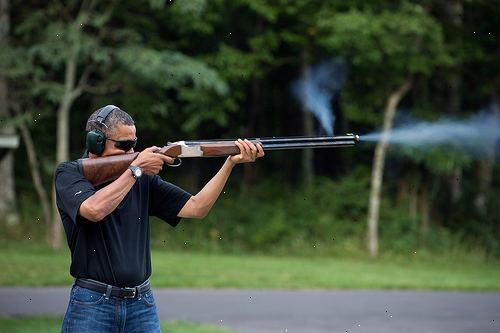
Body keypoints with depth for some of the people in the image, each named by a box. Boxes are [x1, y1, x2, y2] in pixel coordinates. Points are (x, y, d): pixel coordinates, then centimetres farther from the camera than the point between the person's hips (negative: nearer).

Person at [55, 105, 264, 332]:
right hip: (91, 305, -3)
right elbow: (94, 210, -23)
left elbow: (196, 208, 3)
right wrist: (135, 169, -13)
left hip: (142, 305, 4)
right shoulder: (69, 174, -2)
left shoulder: (143, 180, 8)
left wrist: (231, 162, -6)